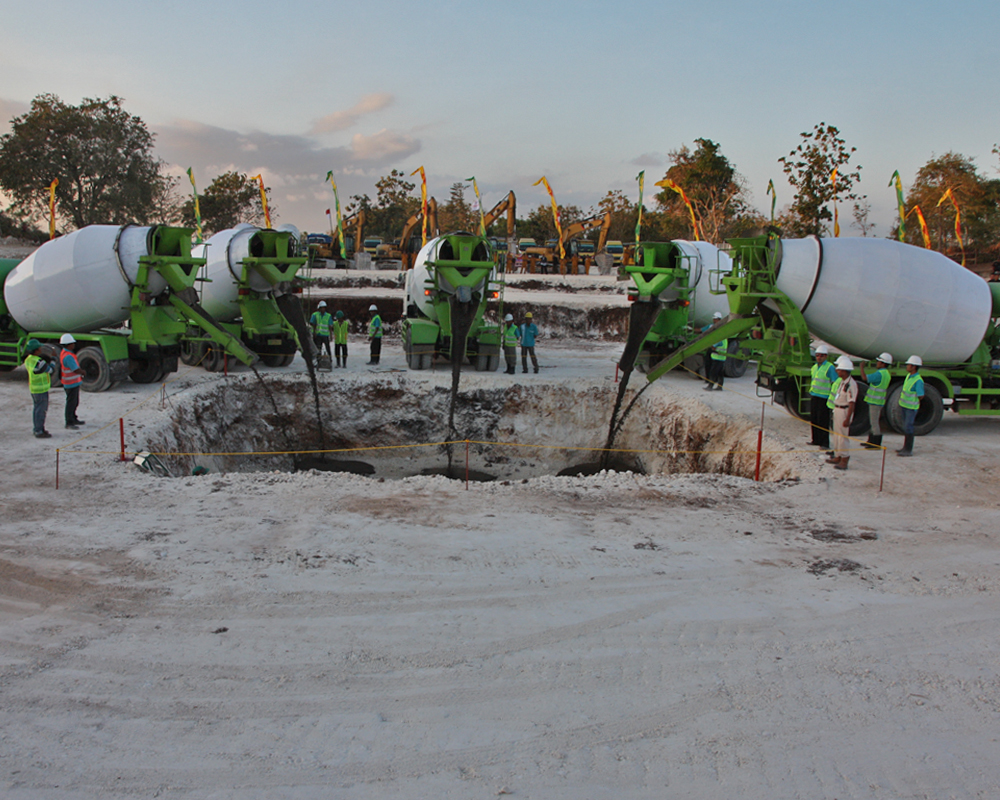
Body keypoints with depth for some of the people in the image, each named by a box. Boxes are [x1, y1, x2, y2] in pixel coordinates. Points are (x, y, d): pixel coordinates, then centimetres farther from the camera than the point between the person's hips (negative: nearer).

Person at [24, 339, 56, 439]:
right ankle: (39, 432, 4)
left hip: (33, 388, 9)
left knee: (36, 408, 19)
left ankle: (37, 428, 29)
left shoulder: (28, 360, 4)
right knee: (41, 410, -2)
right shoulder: (39, 362, -24)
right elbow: (51, 370, -12)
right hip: (41, 389, -9)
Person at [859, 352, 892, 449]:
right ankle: (871, 442, 25)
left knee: (875, 423, -5)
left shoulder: (880, 374, -20)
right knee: (874, 422, 17)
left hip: (876, 402, -10)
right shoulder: (887, 374, 12)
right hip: (876, 401, 10)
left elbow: (864, 378, -26)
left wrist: (862, 367, -13)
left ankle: (876, 444, -1)